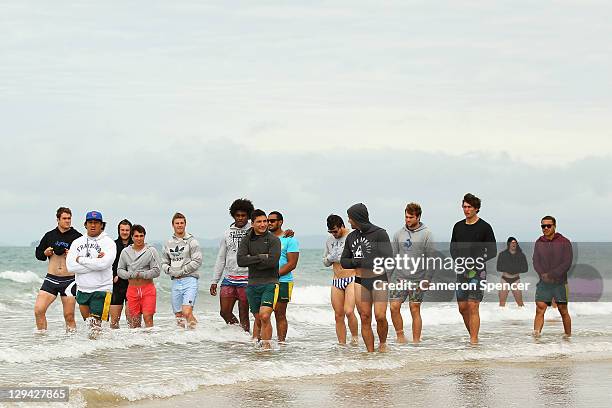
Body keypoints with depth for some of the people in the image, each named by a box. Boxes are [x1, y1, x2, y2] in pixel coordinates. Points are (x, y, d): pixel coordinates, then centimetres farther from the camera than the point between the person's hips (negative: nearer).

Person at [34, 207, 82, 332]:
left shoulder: (77, 237, 1)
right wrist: (45, 253, -3)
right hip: (51, 279, 2)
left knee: (69, 316, -1)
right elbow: (38, 253, 18)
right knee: (38, 310, -9)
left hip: (69, 280, -2)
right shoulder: (49, 236, 8)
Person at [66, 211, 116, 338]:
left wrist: (81, 260, -10)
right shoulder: (77, 242, 8)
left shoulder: (108, 243, -3)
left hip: (101, 289, -5)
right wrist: (94, 263, -12)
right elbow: (70, 266, -6)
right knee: (87, 319, 12)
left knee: (96, 322, -10)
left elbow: (104, 263, -21)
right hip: (82, 289, 5)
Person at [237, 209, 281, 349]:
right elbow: (240, 260, -6)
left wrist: (251, 262, -8)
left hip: (270, 283, -4)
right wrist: (260, 257, -15)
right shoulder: (246, 240, 7)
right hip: (253, 284, 4)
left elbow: (273, 261, -16)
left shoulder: (273, 240, -3)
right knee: (258, 319, 11)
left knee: (264, 316, -18)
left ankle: (267, 345, -13)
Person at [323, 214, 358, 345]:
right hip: (336, 281, 5)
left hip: (352, 279, -5)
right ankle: (342, 345, 8)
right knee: (338, 315, 2)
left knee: (348, 311, -20)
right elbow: (325, 262, 22)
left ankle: (355, 337, 0)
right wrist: (330, 258, -2)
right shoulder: (330, 241, 13)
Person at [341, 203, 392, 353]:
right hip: (360, 282, 5)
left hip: (379, 280, -5)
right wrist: (357, 262, -7)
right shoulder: (351, 237, 10)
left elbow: (388, 260, -13)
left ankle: (383, 343, 9)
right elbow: (343, 262, 15)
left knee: (380, 316, -15)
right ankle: (370, 352, 6)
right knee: (365, 319, 0)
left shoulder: (380, 234, -7)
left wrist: (362, 262, -12)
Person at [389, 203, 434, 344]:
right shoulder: (399, 234, 9)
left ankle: (416, 341, 6)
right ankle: (400, 336, 7)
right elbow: (393, 255, 12)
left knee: (415, 310, 0)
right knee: (394, 307, -6)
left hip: (417, 279, -4)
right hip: (399, 277, 4)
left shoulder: (426, 234, -3)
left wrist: (427, 279, -11)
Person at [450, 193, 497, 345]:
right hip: (461, 272, 6)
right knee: (462, 307, 6)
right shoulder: (458, 226, 12)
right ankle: (473, 335, 22)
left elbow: (492, 251, -3)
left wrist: (477, 262, -15)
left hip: (477, 272, -6)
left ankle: (474, 341, -13)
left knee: (473, 306, -13)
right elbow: (453, 248, 20)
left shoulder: (484, 227, -3)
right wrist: (458, 261, 0)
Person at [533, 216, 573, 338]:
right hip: (543, 283, 2)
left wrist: (551, 275, -15)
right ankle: (536, 334, -20)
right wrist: (543, 275, -13)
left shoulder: (564, 242, -2)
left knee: (563, 311, 4)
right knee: (539, 310, -11)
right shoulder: (539, 243, 10)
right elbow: (536, 262, 5)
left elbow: (567, 263, -8)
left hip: (560, 283, -2)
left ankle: (568, 336, 15)